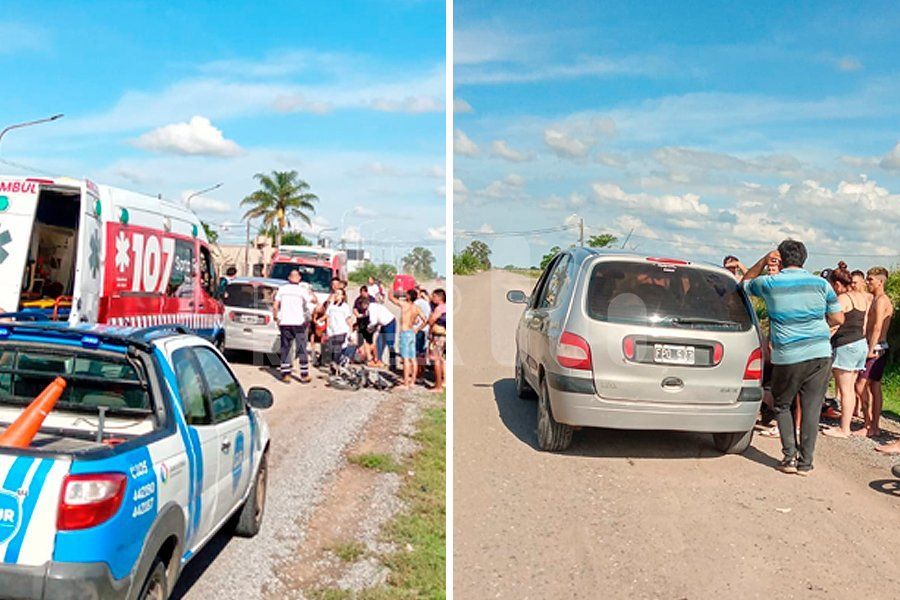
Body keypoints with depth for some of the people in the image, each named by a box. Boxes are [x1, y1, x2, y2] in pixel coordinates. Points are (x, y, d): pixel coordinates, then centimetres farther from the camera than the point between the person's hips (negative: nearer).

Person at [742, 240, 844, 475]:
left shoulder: (770, 283, -3)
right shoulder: (821, 284, 2)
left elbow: (746, 282, 18)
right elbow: (838, 319, 7)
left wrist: (764, 260, 9)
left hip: (787, 357, -2)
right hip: (820, 353, 2)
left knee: (782, 406, 15)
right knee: (811, 409, 6)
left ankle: (790, 457, 7)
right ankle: (805, 462, 9)